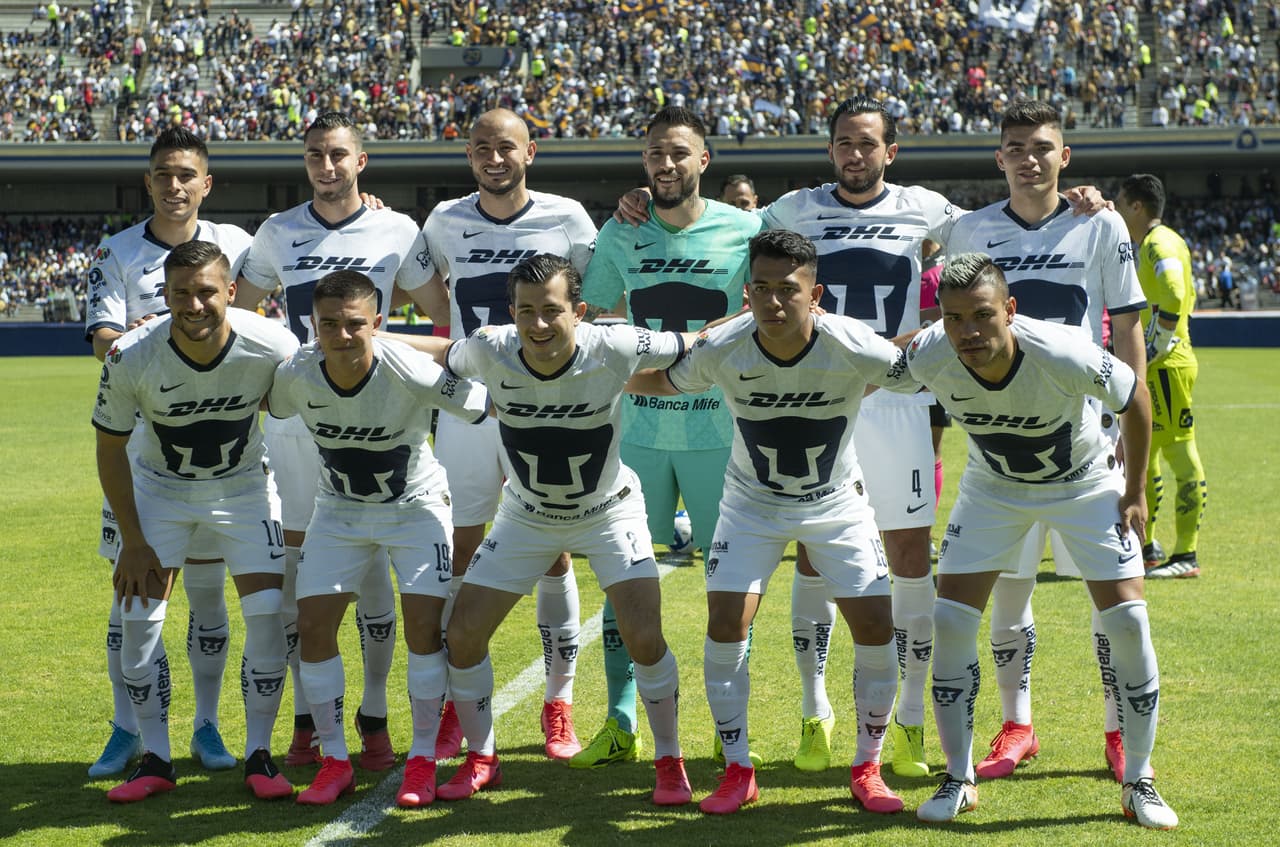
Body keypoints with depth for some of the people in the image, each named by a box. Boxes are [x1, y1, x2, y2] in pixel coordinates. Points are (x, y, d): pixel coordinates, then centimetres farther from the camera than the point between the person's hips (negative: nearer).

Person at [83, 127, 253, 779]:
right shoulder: (118, 253, 0)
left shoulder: (233, 245, 3)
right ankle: (127, 730, 11)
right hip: (138, 439, 0)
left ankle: (207, 726, 16)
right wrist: (133, 339, -31)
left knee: (207, 588, 6)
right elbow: (103, 340, -9)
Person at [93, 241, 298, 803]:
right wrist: (133, 540, -10)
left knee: (268, 614, -11)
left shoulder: (272, 346, -27)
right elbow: (110, 448, -11)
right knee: (138, 618, -9)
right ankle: (155, 761, 5)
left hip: (243, 486, 0)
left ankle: (258, 756, 4)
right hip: (159, 487, 0)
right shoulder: (131, 360, -27)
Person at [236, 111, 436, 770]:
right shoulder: (278, 233, 7)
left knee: (370, 566, -1)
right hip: (292, 414, 2)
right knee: (295, 565, 2)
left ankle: (374, 719, 8)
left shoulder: (396, 232, 2)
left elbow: (448, 314, 10)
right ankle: (307, 720, 12)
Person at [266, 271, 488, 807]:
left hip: (415, 507, -3)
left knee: (424, 627, -14)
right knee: (312, 627, -6)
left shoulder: (411, 373, -31)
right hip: (339, 511, 3)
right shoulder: (295, 375, -21)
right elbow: (267, 407, 4)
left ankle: (422, 760, 2)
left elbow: (490, 407, -19)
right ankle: (335, 761, 8)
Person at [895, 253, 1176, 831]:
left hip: (1085, 484, -2)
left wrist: (1135, 492, -8)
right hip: (992, 488, 2)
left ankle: (1138, 782, 6)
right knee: (950, 621, -9)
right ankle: (958, 781, 5)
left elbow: (1135, 398, -16)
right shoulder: (928, 358, -30)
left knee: (1128, 621, -10)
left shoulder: (1064, 356, -36)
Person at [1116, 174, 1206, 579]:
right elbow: (1184, 294, 25)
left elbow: (1174, 295, -28)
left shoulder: (1159, 244, -13)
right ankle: (1143, 548, 23)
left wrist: (1157, 346, -22)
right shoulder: (1152, 244, 18)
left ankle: (1186, 556, -8)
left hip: (1166, 364, -11)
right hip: (1153, 366, 11)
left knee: (1181, 454, -8)